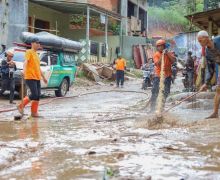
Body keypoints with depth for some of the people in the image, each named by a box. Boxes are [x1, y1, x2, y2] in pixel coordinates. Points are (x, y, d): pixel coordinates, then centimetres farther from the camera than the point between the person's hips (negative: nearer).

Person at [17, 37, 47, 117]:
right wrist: (24, 70, -39)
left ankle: (34, 112, 11)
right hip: (30, 77, -8)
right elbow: (26, 61, -20)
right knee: (34, 94, -15)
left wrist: (43, 77, 32)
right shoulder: (29, 52, -3)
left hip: (37, 78, 8)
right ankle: (21, 106, 0)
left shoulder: (36, 54, 21)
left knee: (38, 96, 4)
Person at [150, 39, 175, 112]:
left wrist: (167, 54, -17)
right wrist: (162, 55, -20)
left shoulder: (169, 53, 5)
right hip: (158, 76, -3)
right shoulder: (156, 54, -2)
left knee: (165, 92, 8)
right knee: (155, 92, -8)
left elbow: (173, 60, -11)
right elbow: (158, 63, -16)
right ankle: (152, 107, -3)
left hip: (167, 76, 3)